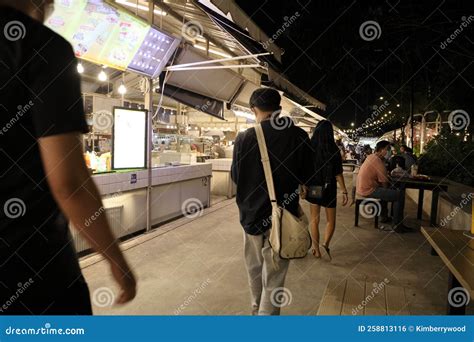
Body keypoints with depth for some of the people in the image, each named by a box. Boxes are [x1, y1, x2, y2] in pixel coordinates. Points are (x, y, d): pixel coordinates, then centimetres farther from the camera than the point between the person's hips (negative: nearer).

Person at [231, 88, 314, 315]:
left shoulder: (244, 139, -9)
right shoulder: (299, 137, -11)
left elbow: (235, 177, 2)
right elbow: (307, 177, 0)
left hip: (252, 214, 2)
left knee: (254, 270, 24)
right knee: (273, 279, 7)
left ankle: (257, 310, 45)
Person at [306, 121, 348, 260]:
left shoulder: (310, 147, -6)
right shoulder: (333, 149, -12)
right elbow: (338, 173, -12)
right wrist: (344, 191, -4)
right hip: (328, 188, -2)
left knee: (315, 219, 14)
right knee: (331, 220, 14)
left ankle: (316, 249, 18)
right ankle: (325, 244, -6)